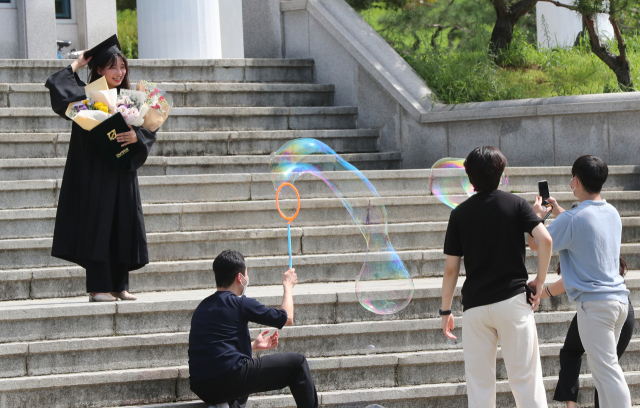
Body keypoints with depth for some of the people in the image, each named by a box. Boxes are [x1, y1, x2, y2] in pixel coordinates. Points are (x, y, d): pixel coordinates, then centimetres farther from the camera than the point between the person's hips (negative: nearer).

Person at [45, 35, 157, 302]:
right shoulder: (87, 96, -3)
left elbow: (151, 129, 7)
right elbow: (55, 86, -18)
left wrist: (137, 136, -14)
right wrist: (76, 66, -5)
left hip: (123, 172, 5)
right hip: (94, 173, -5)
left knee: (123, 227, 5)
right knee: (98, 226, -6)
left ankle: (119, 286, 12)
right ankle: (98, 288, -3)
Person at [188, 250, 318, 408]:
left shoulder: (202, 307, 19)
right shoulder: (240, 303, -3)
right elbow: (287, 318, 7)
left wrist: (254, 345, 37)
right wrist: (288, 285, 24)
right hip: (230, 377, -8)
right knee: (297, 362, 5)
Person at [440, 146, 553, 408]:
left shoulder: (459, 214, 5)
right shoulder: (515, 204, 2)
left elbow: (451, 268, 3)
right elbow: (545, 239, -12)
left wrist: (445, 311, 11)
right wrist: (539, 281, -1)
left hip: (475, 305, 1)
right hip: (512, 300, -1)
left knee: (479, 384, 6)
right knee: (524, 378, 0)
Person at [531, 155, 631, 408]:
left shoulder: (573, 219, -15)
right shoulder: (612, 213, 10)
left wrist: (537, 215, 15)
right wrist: (559, 212, 34)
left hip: (594, 302, -8)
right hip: (619, 299, 8)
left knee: (607, 371, -9)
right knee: (604, 369, 16)